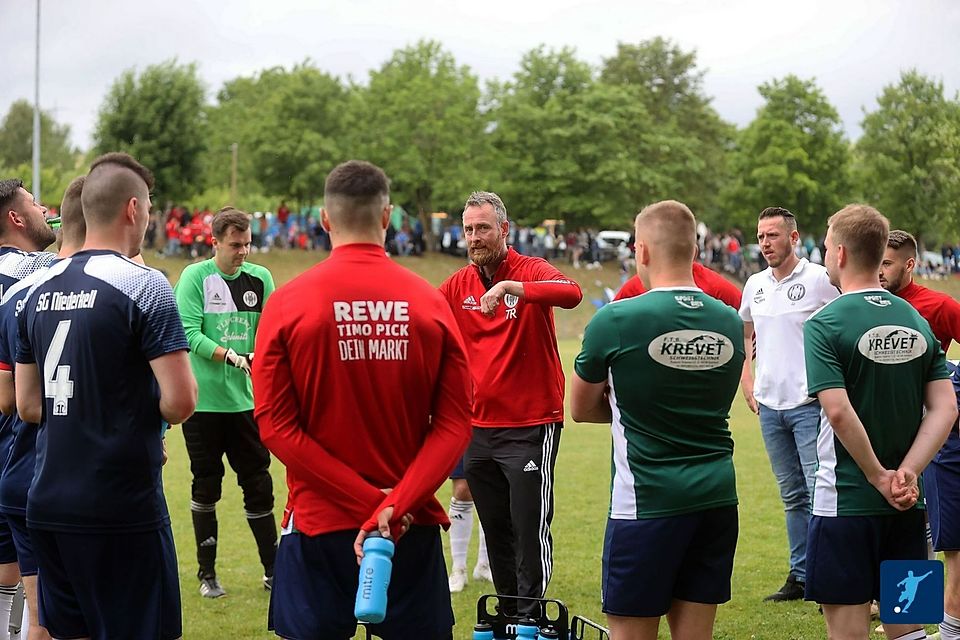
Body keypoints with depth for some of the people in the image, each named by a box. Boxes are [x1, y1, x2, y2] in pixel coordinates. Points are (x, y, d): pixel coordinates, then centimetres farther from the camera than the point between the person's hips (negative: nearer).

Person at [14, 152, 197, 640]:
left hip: (48, 504, 7)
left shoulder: (41, 289, 9)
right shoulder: (142, 285, -11)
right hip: (121, 505, -7)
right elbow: (180, 400, -17)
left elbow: (28, 406, 14)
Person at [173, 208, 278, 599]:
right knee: (206, 486, 6)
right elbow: (188, 333, -13)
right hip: (203, 401, -3)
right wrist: (229, 355, -25)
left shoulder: (260, 278, 5)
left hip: (246, 400, 3)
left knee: (258, 485, 5)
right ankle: (207, 573, 17)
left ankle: (273, 570, 15)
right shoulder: (195, 277, -5)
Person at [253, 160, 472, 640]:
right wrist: (395, 505, -14)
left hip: (317, 525, -1)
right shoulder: (430, 303, -1)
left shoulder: (287, 303, -4)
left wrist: (369, 500, -11)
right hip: (413, 527, 1)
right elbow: (455, 423, -7)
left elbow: (274, 425, -9)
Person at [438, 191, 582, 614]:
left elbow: (572, 293, -29)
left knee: (531, 528, -6)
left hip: (530, 426, -6)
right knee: (495, 530, 13)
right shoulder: (458, 285, 7)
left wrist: (509, 286, -41)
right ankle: (507, 613, 24)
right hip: (479, 426, 6)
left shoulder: (531, 271, -9)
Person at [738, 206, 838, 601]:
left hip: (810, 405, -6)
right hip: (769, 406, 6)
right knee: (793, 496, 13)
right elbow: (744, 336, 26)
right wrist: (747, 385, 15)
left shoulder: (819, 279, -7)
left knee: (821, 491, -10)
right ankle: (801, 576, 21)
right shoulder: (754, 285, 12)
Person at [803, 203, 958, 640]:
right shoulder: (917, 321, 7)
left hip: (845, 502, -5)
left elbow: (839, 412, -22)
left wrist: (879, 476, -12)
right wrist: (907, 472, -8)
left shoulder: (825, 325, -12)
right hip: (906, 507, 5)